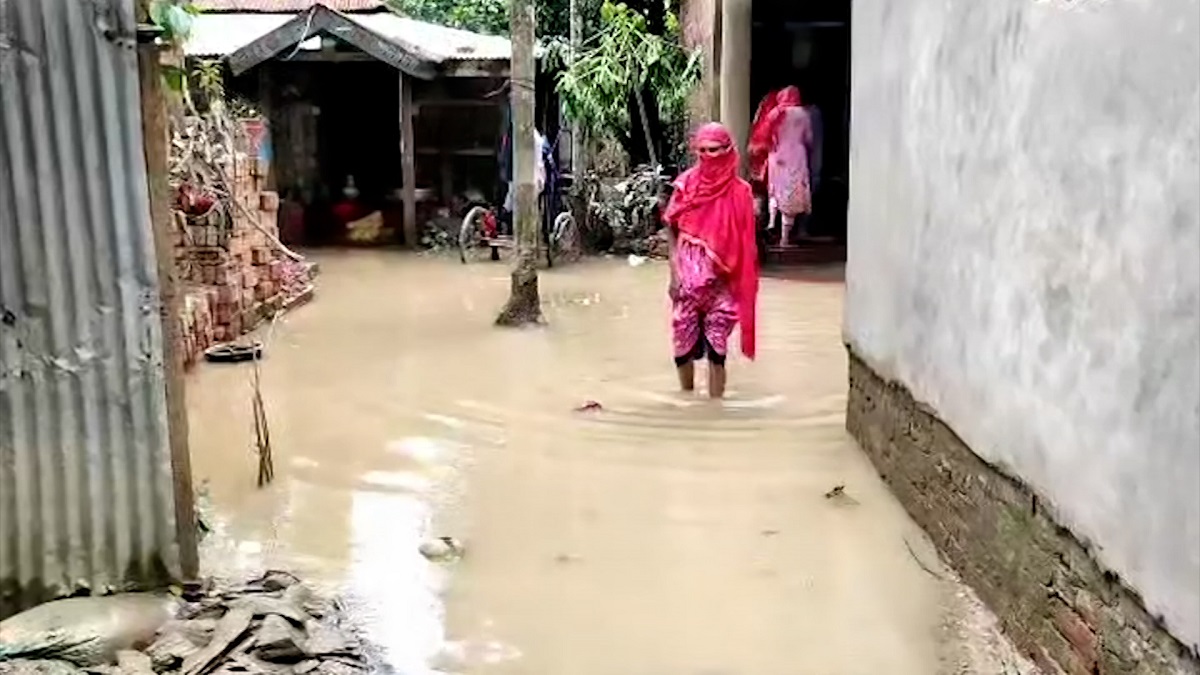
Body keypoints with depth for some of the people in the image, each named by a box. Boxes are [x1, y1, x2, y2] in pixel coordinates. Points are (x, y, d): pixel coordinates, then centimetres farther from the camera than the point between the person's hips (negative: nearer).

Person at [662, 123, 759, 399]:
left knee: (716, 346, 0)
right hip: (688, 274, 1)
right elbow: (672, 230, 3)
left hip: (721, 279, -1)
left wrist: (741, 281, -4)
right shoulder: (686, 184, 0)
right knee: (683, 341, 8)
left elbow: (744, 242, -1)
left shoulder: (739, 191, -3)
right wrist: (675, 272, -5)